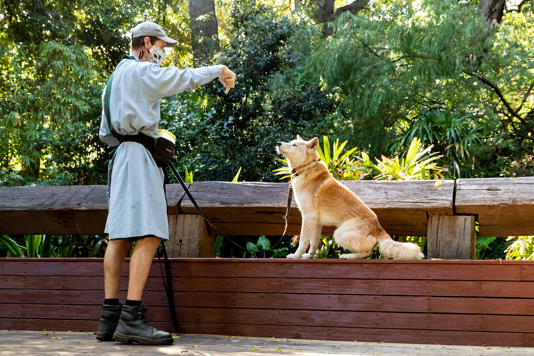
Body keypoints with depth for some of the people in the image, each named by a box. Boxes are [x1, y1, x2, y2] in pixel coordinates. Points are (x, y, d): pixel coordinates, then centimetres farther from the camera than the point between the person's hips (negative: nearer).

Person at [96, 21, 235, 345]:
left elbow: (105, 134, 27)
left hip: (122, 154, 10)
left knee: (120, 237, 5)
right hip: (140, 156, -10)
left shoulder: (115, 78, 25)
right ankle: (131, 318, -24)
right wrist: (220, 70, 13)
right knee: (148, 235, -16)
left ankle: (110, 318, 4)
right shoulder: (142, 71, -4)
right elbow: (186, 78, -3)